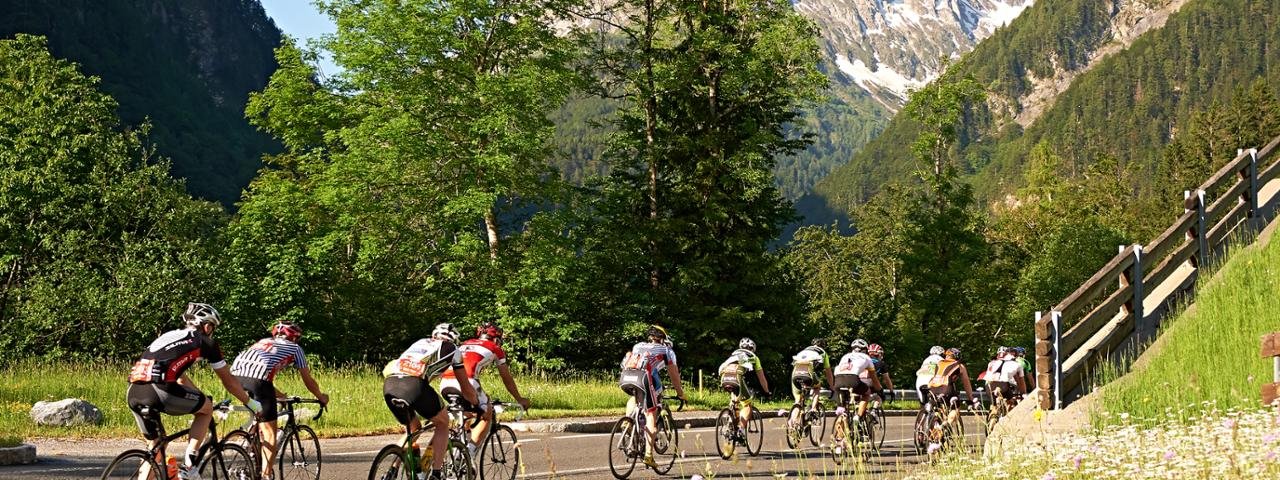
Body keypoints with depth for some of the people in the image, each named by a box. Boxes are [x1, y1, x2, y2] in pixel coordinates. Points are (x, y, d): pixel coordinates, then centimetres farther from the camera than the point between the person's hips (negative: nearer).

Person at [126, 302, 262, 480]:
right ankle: (188, 465, 7)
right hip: (158, 391, -7)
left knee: (155, 450, 22)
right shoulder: (205, 342, 15)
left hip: (133, 393, 7)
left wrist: (199, 399, 56)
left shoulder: (170, 336, 34)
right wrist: (251, 403, 36)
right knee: (207, 409, 19)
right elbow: (228, 381, 23)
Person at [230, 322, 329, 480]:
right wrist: (321, 397, 46)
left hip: (236, 373, 6)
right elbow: (308, 381, 29)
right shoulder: (295, 348, 25)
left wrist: (279, 395, 58)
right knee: (270, 431, 3)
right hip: (258, 379, -6)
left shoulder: (264, 341, 38)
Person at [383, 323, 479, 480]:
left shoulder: (419, 343, 38)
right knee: (442, 423, 22)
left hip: (389, 385, 5)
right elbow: (466, 389, 28)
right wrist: (477, 406, 46)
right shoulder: (452, 349, 25)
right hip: (415, 384, -5)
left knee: (413, 428, 30)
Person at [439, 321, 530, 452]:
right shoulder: (495, 349, 20)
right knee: (487, 415, 15)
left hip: (445, 383, 6)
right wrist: (519, 399, 39)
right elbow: (507, 379, 25)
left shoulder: (465, 344, 34)